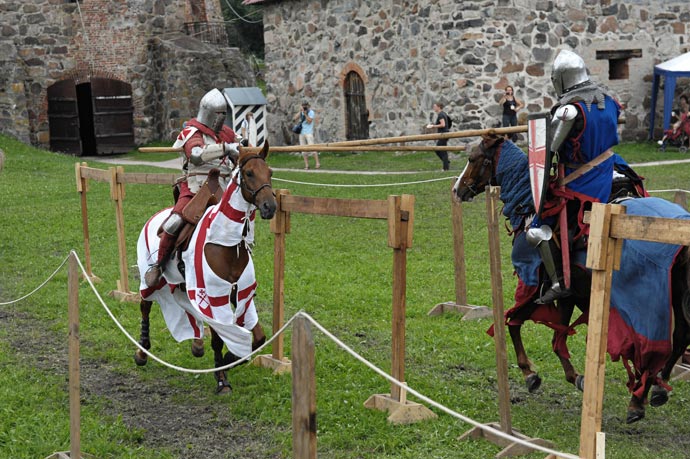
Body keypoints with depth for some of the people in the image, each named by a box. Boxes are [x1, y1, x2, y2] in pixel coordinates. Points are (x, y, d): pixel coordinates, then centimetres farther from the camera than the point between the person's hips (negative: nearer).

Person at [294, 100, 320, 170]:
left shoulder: (311, 112, 0)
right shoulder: (301, 112, 15)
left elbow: (309, 121, -12)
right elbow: (294, 118, 4)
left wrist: (305, 114, -16)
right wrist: (300, 112, -3)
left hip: (309, 133, -6)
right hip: (301, 133, 6)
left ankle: (317, 163, -10)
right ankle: (306, 165, 4)